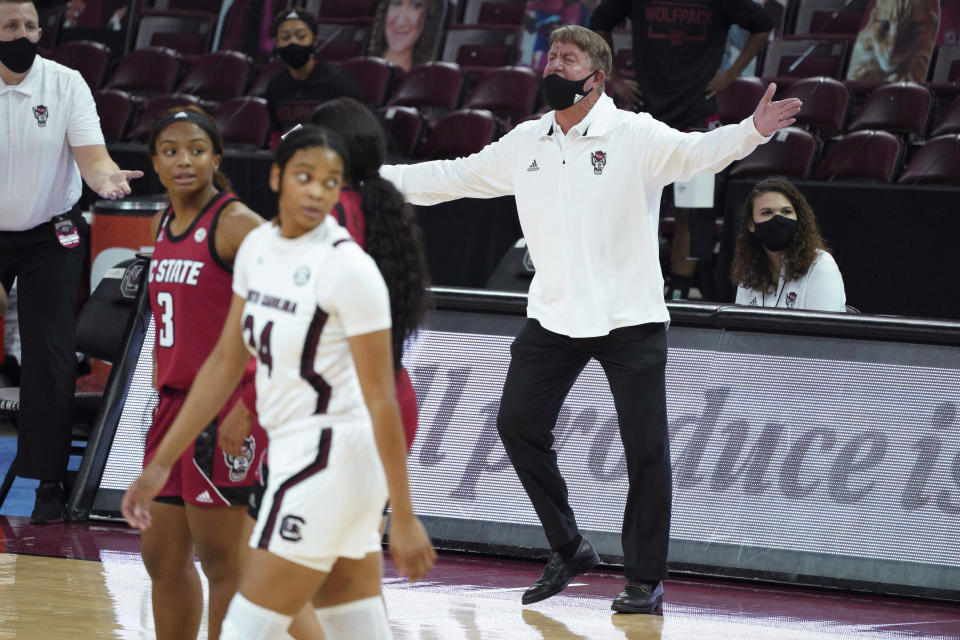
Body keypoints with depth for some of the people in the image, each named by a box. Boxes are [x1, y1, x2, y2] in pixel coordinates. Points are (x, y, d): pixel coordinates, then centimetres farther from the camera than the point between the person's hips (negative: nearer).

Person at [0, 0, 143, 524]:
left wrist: (105, 177, -35)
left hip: (49, 238, -1)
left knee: (50, 357, -5)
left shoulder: (65, 84, -7)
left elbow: (89, 154, -15)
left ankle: (49, 481, 1)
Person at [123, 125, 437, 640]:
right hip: (293, 455, 8)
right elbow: (225, 363, 13)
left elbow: (381, 400, -18)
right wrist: (161, 463, 13)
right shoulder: (258, 247, 6)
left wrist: (403, 518, -19)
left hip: (331, 458, -8)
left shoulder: (347, 267, -17)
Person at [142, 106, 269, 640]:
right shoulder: (163, 225, 13)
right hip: (175, 404, 8)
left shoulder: (238, 225, -12)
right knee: (162, 555, 11)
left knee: (221, 557, -4)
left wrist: (248, 405, -21)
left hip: (224, 409, -8)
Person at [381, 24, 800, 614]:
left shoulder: (634, 136, -9)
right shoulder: (526, 144, 7)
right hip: (553, 317, 5)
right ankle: (569, 550, 16)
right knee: (518, 424, 1)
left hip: (629, 318, -5)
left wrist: (752, 131, -44)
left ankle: (646, 580, 8)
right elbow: (455, 176, 17)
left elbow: (696, 151, -24)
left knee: (645, 448, -3)